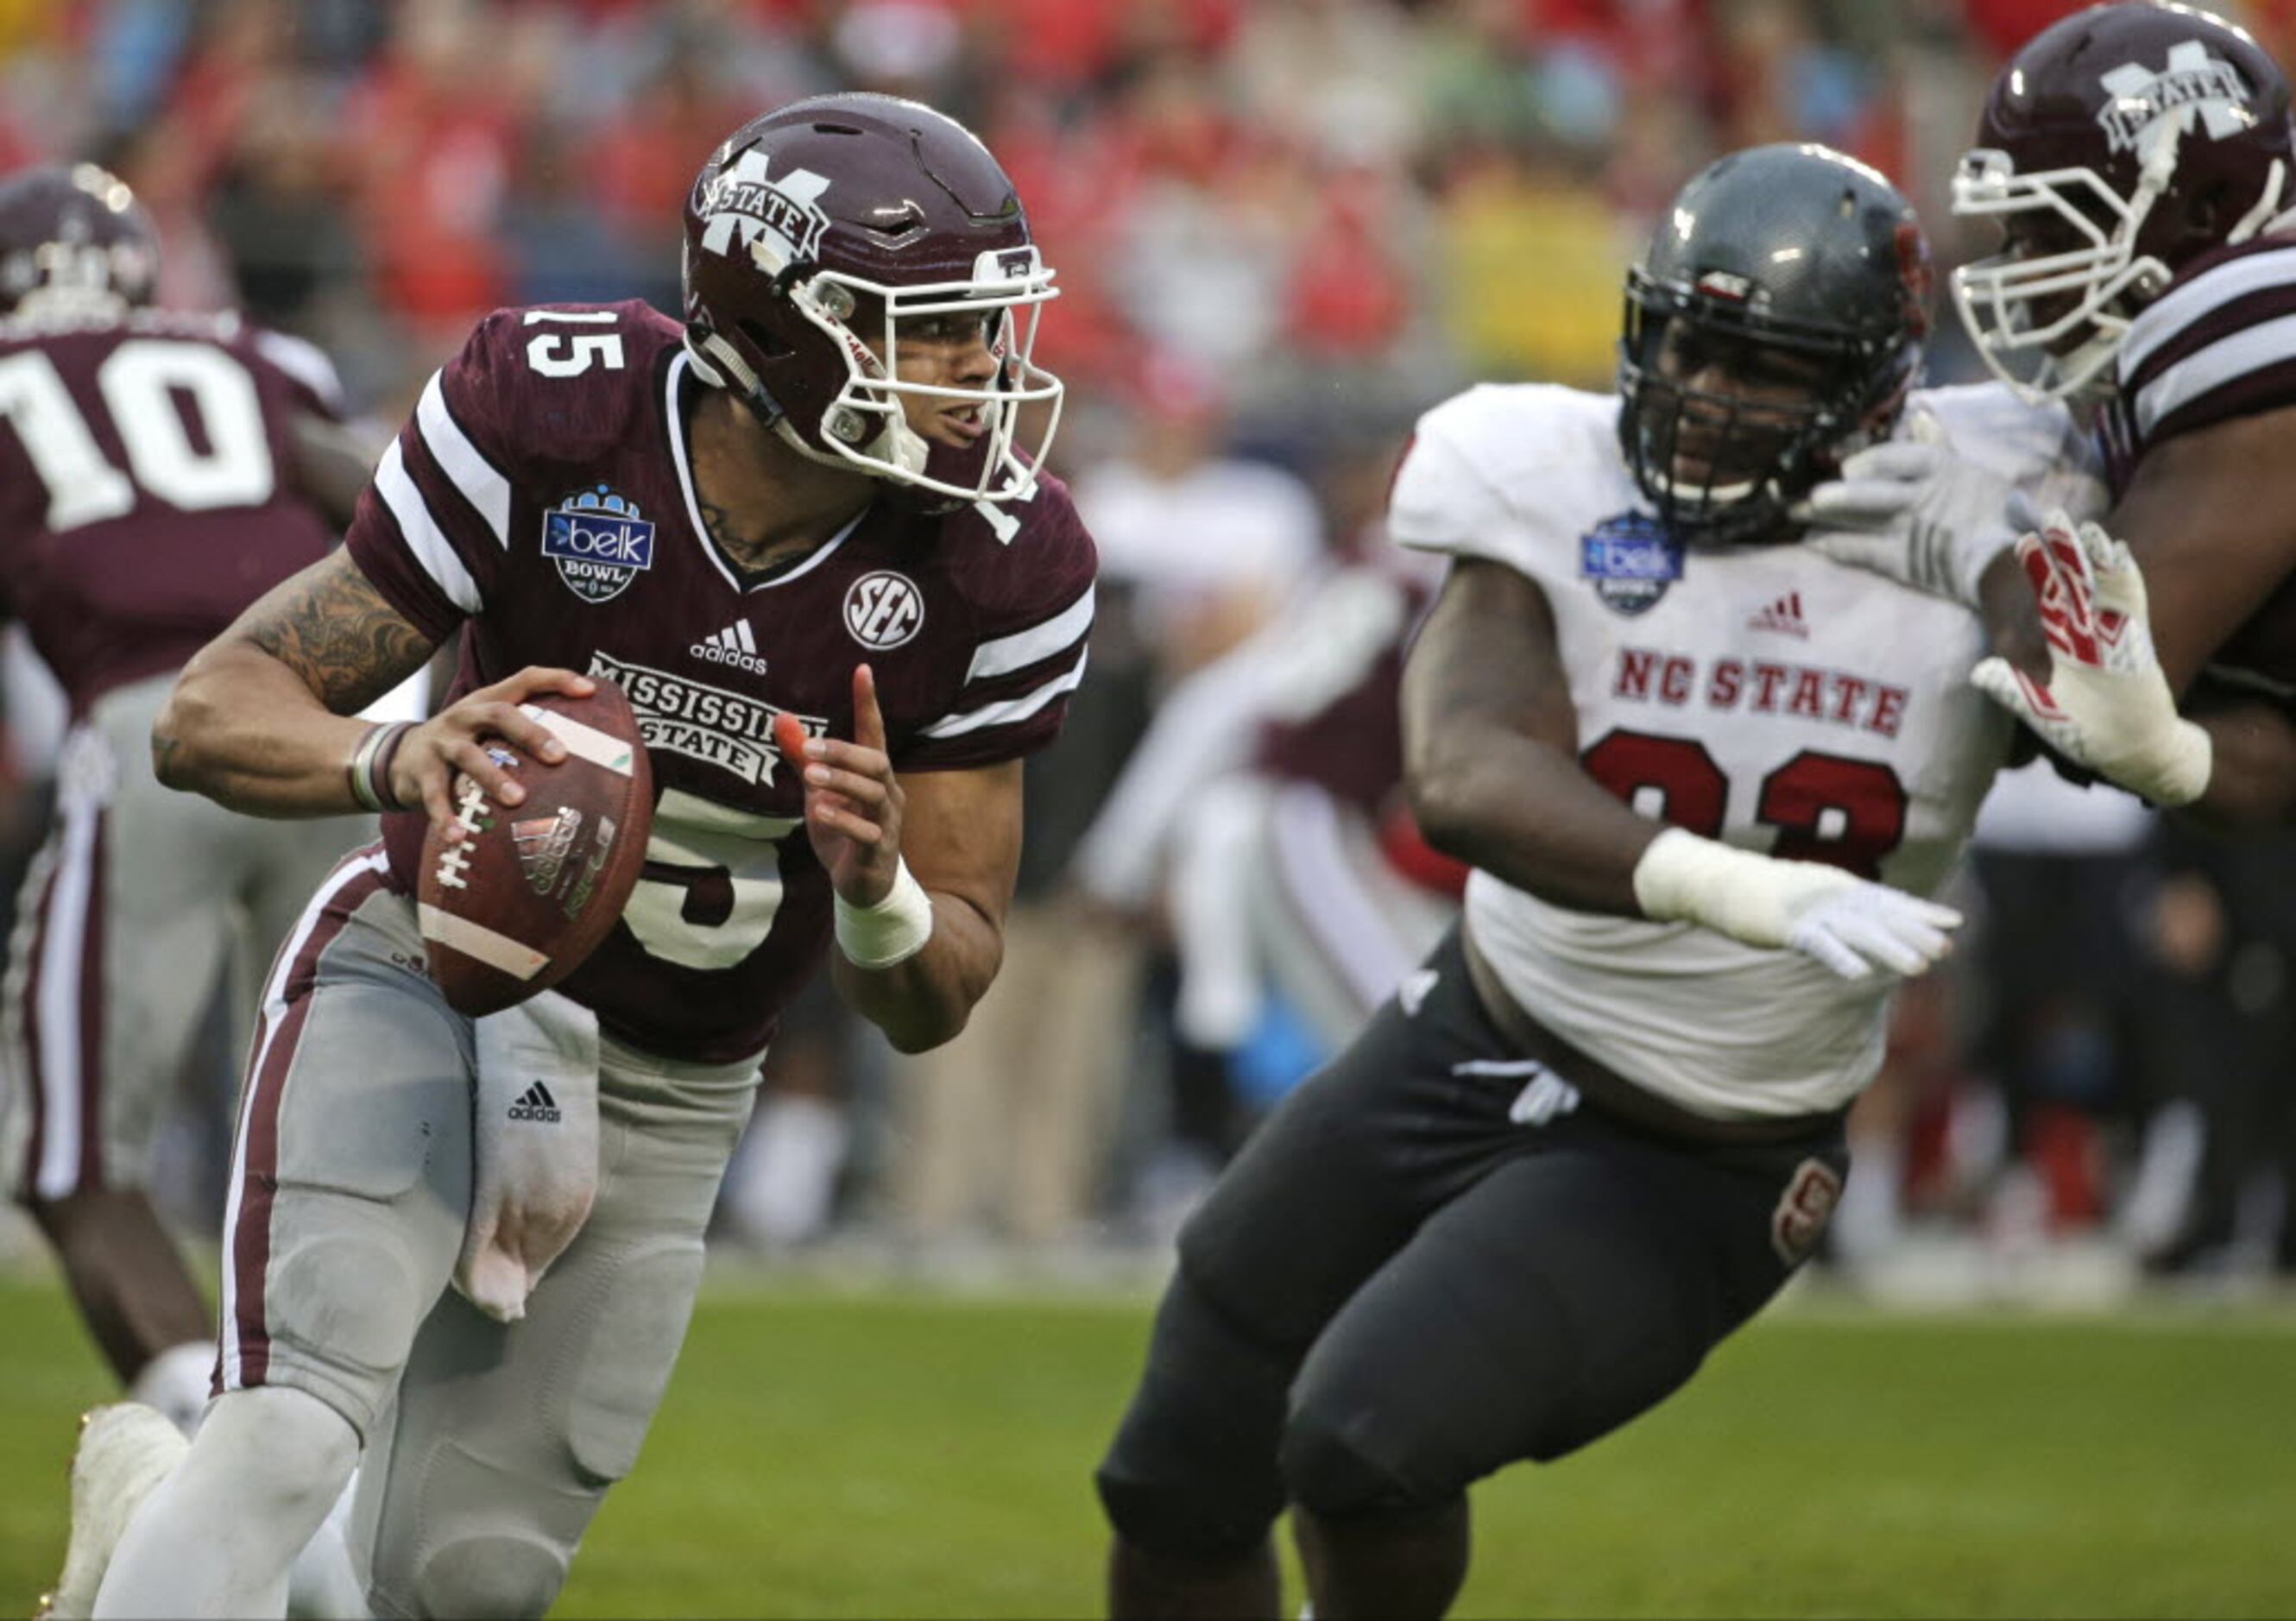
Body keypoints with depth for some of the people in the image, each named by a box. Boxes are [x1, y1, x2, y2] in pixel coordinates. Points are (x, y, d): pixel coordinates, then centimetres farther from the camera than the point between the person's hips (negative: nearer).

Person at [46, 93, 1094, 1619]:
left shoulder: (997, 572, -17)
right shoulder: (552, 417, -21)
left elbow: (933, 1006, -8)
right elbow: (213, 713, -19)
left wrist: (877, 890, -34)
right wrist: (399, 758, -43)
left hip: (664, 1095, 4)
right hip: (424, 982, -4)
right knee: (292, 1435, -26)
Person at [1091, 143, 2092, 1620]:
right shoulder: (1557, 497, -15)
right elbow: (1465, 779, -32)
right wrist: (1745, 893, -48)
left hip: (1682, 1178, -3)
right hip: (1465, 1052, 3)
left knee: (1361, 1444, -23)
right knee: (1179, 1481, 12)